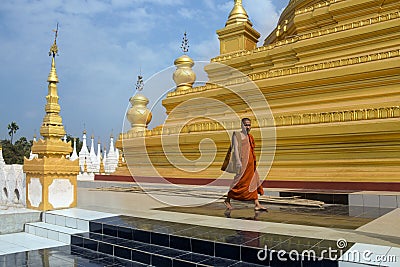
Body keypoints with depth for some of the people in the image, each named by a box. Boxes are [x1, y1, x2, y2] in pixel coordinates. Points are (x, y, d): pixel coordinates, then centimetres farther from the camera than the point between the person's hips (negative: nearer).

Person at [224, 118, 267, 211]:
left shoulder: (250, 137, 18)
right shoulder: (237, 135, -3)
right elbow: (235, 148, -11)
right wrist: (238, 162, -20)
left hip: (251, 163, 8)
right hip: (243, 162, -8)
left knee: (254, 182, 3)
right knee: (240, 181, -4)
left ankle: (257, 204, 5)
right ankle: (227, 200, 11)